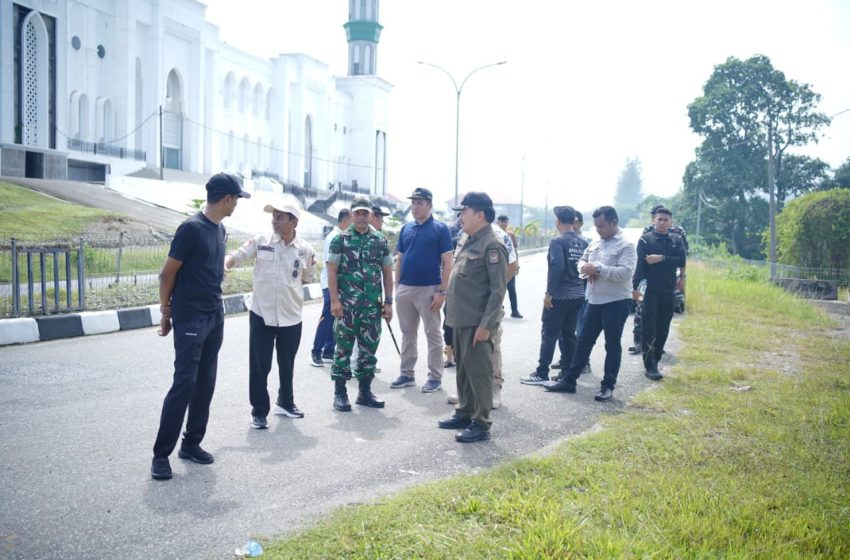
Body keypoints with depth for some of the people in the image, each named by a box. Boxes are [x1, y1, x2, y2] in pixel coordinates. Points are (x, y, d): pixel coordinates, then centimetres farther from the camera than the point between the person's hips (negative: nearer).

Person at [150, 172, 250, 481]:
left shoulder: (220, 230, 9)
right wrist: (165, 311, -4)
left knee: (205, 383, 10)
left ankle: (191, 443, 22)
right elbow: (167, 274, -11)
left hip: (215, 317, 8)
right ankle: (161, 453, 2)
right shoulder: (191, 228, -15)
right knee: (184, 384, -7)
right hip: (189, 320, -8)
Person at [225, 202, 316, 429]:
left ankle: (285, 402, 38)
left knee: (287, 364, 17)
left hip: (291, 316, 1)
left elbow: (308, 278, 11)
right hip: (261, 314, -1)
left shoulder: (305, 249, -3)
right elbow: (235, 256, -9)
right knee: (259, 365, 1)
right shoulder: (260, 242, -5)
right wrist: (223, 266, -29)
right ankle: (259, 411, 15)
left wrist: (288, 283, 0)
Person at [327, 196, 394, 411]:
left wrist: (388, 302, 5)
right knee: (344, 349, 1)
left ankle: (365, 392, 20)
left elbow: (387, 273, 10)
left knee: (369, 349, 9)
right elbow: (332, 271, -3)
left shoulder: (380, 240, 8)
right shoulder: (340, 239, -1)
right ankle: (340, 393, 9)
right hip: (346, 305, -3)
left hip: (373, 305, 3)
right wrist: (334, 300, -11)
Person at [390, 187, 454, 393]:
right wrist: (397, 287, 8)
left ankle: (435, 377, 10)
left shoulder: (440, 229, -6)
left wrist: (442, 291, -14)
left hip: (429, 289, -6)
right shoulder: (406, 229, 10)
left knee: (433, 334, 3)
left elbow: (447, 262, -8)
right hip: (405, 289, 6)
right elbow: (399, 260, 14)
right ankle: (407, 374, 23)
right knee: (407, 333, 13)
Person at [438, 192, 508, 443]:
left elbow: (498, 290, -18)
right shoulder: (468, 242, 13)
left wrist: (486, 325, -21)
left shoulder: (492, 246, -15)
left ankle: (481, 425, 7)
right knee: (463, 369, 17)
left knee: (478, 371, -2)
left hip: (477, 323, -9)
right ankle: (464, 414, 30)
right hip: (461, 320, 9)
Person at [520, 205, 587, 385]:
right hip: (577, 295, 7)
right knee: (569, 334, 13)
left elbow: (557, 267, -22)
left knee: (549, 335, -2)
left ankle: (542, 374, 0)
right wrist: (581, 287, 18)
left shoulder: (558, 241, -12)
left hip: (559, 296, -6)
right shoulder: (583, 242, 8)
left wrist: (549, 292, -17)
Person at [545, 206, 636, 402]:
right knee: (583, 342, 12)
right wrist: (587, 269, -5)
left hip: (616, 303, -7)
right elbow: (582, 261, 19)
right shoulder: (595, 244, 11)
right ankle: (568, 380, 18)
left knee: (612, 345, 4)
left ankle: (608, 386, 14)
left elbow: (625, 272, -23)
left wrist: (598, 268, -24)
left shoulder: (625, 245, -12)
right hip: (594, 301, 7)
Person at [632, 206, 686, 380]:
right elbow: (639, 264, -9)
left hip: (669, 292, 4)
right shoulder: (645, 240, 0)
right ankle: (650, 366, -4)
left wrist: (661, 258, -14)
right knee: (648, 330, -6)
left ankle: (654, 363, 18)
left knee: (662, 330, 8)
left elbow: (681, 261, -3)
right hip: (650, 291, -4)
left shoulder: (677, 240, 10)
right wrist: (635, 287, -18)